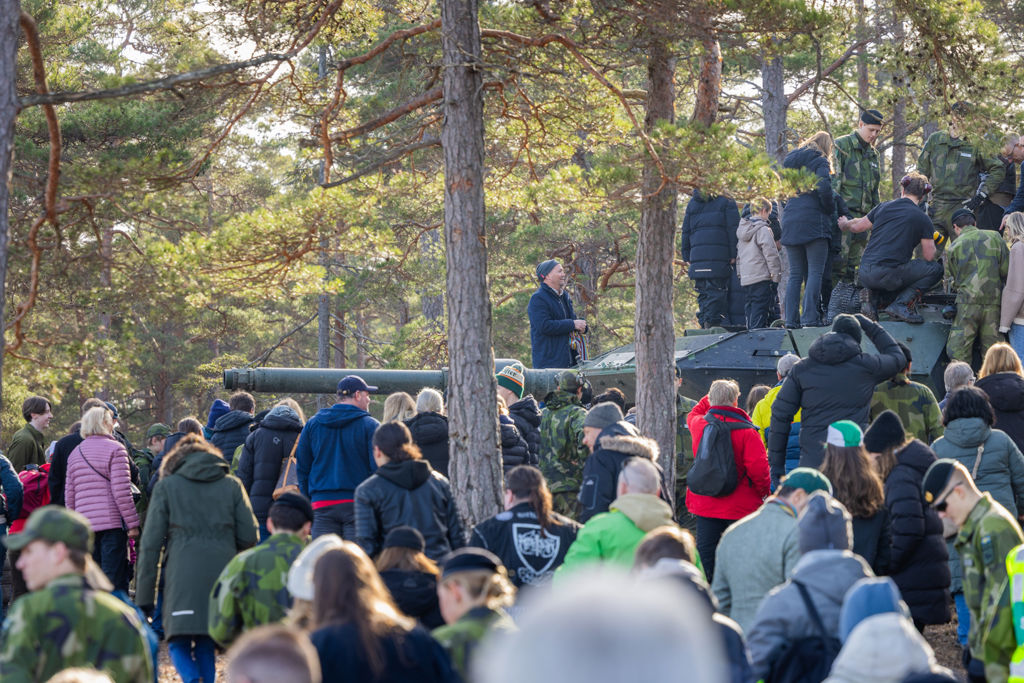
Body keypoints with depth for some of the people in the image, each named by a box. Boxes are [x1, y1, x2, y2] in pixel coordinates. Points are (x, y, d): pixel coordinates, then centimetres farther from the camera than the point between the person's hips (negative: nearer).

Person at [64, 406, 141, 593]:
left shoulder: (75, 453, 15)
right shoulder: (115, 449, -4)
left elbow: (69, 495, 16)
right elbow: (122, 492, -11)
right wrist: (133, 523, -7)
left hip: (84, 526, 6)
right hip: (112, 522, -6)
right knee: (115, 580, -6)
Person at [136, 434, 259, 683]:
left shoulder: (166, 486, 10)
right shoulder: (231, 485, 14)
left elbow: (150, 543, 5)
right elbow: (249, 537, 9)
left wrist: (143, 597, 6)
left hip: (183, 574, -2)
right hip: (222, 572, 2)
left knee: (179, 644, -1)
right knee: (205, 645, 13)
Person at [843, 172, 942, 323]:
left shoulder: (883, 207, 12)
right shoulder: (922, 219, 0)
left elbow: (857, 227, 21)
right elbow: (929, 257, 2)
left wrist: (844, 224, 45)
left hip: (865, 275, 6)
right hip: (887, 274, -6)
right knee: (935, 269, 6)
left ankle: (873, 296, 1)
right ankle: (901, 304, -7)